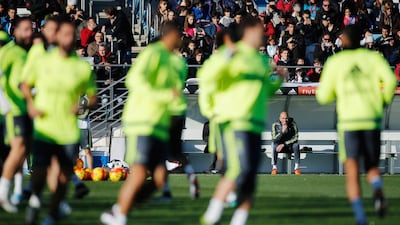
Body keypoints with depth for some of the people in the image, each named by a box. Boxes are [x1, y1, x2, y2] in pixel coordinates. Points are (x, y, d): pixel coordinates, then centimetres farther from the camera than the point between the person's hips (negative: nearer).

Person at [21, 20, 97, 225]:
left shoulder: (83, 67, 3)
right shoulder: (43, 62, 3)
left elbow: (92, 97, 10)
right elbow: (25, 84, 17)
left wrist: (82, 106, -11)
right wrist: (31, 104, 1)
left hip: (69, 131, 1)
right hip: (44, 129, -1)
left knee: (64, 176, 5)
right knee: (40, 172, -13)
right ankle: (35, 199, 17)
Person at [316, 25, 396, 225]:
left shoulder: (335, 62, 5)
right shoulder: (372, 57, 6)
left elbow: (324, 97, 7)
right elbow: (390, 79, -9)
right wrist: (385, 100, 8)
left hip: (348, 121, -1)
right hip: (372, 120, 1)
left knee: (352, 173, -2)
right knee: (372, 168, 15)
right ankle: (378, 190, -19)